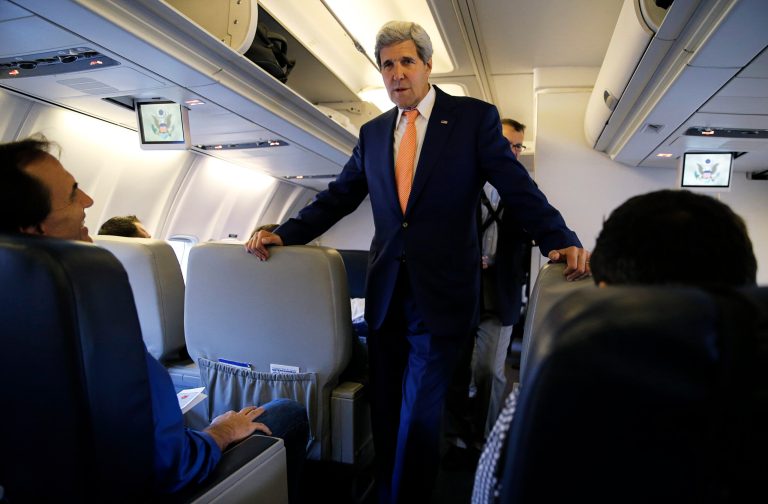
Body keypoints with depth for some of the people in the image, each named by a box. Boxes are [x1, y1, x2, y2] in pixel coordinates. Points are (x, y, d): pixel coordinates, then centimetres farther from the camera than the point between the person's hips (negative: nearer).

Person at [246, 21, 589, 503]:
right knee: (385, 411, 15)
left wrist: (562, 241, -19)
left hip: (441, 295, -4)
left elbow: (519, 188, -6)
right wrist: (285, 233, 2)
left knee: (419, 416, 4)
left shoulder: (475, 117, -1)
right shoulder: (373, 132, 12)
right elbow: (338, 197, 12)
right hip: (386, 295, 5)